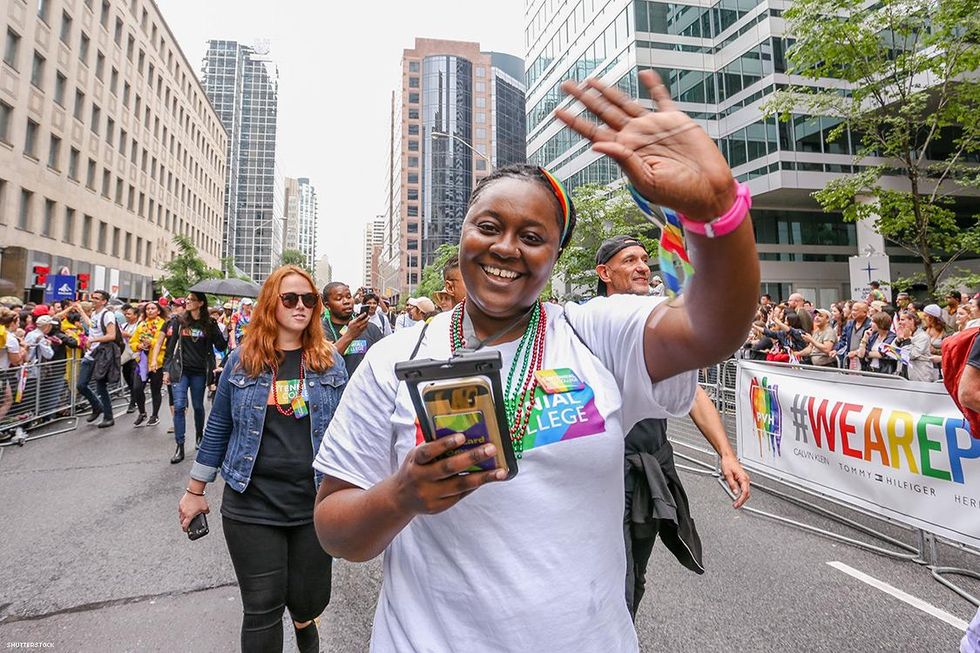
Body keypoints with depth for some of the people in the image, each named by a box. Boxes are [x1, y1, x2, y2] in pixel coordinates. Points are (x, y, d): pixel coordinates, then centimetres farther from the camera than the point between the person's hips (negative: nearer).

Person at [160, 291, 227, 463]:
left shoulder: (209, 324, 0)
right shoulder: (179, 321, 2)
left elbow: (221, 347, -3)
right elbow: (170, 346, 3)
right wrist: (166, 370, 0)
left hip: (199, 372, 0)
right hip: (181, 370, 0)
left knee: (198, 406, 11)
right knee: (179, 406, -8)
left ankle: (199, 435, 35)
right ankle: (179, 446, -2)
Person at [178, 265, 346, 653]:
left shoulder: (330, 361, -1)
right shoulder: (243, 359, 0)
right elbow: (218, 428, 7)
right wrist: (195, 490, 11)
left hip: (316, 503, 1)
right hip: (252, 504, 0)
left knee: (311, 599, 13)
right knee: (263, 608, 8)